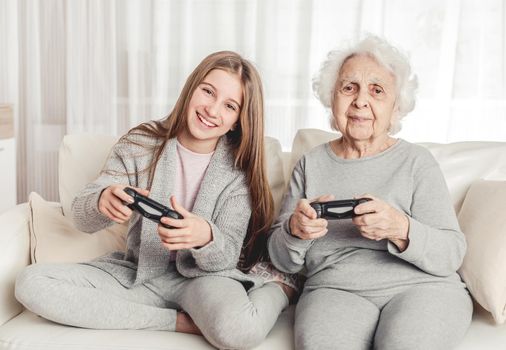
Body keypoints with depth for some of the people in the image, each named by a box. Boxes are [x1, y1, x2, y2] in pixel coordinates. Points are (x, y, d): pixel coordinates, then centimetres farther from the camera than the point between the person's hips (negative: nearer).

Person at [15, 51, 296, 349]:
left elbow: (227, 256, -13)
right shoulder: (140, 144, -6)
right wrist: (103, 201, -31)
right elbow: (82, 218, -6)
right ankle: (181, 321, -15)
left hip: (202, 276, -3)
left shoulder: (240, 167, -8)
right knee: (31, 284, -19)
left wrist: (206, 238, -38)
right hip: (136, 273, 4)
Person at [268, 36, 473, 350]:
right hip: (334, 290, 0)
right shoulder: (312, 164, 10)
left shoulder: (416, 161, 4)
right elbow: (284, 261, 9)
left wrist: (401, 230, -23)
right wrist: (294, 230, -14)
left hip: (422, 287, 0)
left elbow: (452, 255, -3)